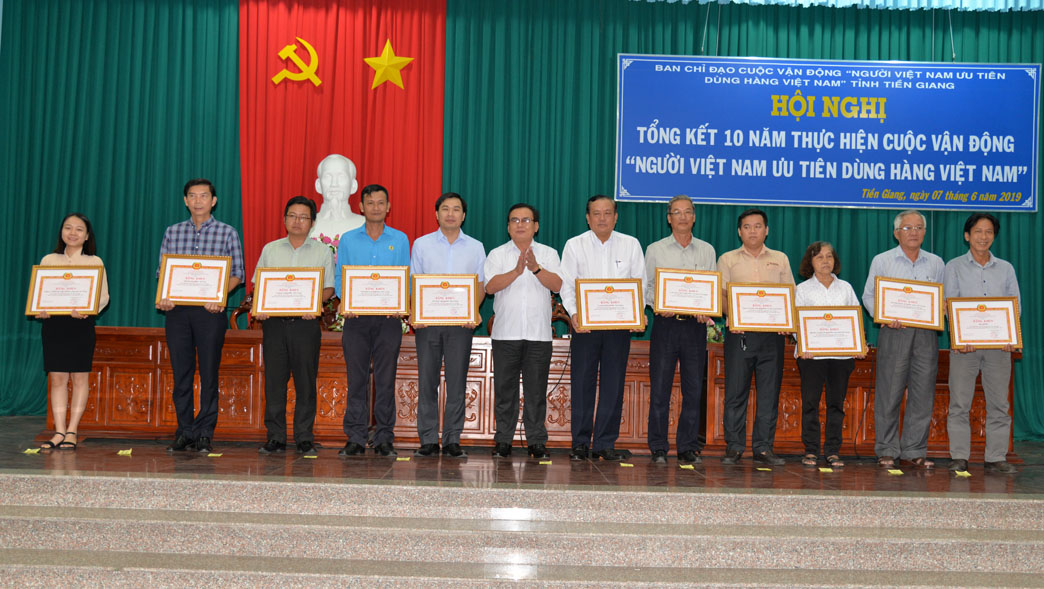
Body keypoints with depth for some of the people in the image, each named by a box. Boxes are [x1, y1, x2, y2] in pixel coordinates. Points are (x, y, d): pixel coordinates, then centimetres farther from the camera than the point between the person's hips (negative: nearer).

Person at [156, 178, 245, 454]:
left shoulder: (227, 233, 5)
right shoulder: (173, 232, 13)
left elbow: (237, 274, 3)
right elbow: (162, 270, 13)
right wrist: (163, 296, -6)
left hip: (210, 310, -2)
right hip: (177, 309, 3)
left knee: (209, 372, -2)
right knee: (180, 371, 4)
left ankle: (205, 433, 6)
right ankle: (184, 433, 12)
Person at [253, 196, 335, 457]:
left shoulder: (322, 252, 8)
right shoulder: (270, 249, 14)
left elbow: (329, 288, 5)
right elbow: (258, 284, 13)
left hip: (305, 323, -2)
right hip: (274, 322, 2)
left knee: (306, 382, -1)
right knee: (274, 379, 1)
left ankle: (304, 438, 6)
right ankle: (275, 437, 8)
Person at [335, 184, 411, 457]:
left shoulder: (400, 240, 8)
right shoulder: (348, 239, 9)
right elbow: (339, 276, 8)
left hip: (388, 318, 0)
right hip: (356, 316, 0)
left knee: (386, 379, 1)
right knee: (356, 378, 2)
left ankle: (384, 439, 8)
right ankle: (355, 438, 8)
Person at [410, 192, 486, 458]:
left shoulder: (475, 247, 10)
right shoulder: (422, 244, 9)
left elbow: (480, 286, 8)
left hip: (460, 323, 0)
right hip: (427, 321, 0)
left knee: (457, 382, 1)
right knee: (427, 381, 0)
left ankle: (452, 440, 8)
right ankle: (428, 440, 7)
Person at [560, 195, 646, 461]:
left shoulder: (631, 245, 10)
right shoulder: (574, 245, 7)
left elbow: (640, 282, 7)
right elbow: (566, 285, 2)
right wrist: (573, 314, -15)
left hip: (619, 323, 1)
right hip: (584, 324, -1)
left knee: (613, 384, 1)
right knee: (582, 382, -1)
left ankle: (605, 444, 9)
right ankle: (580, 444, 7)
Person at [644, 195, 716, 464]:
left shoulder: (707, 250, 12)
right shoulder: (655, 250, 8)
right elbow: (646, 287, 7)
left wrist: (706, 311, -8)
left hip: (695, 324, 1)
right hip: (665, 323, -1)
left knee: (694, 389, 2)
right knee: (660, 387, -3)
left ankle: (688, 447, 11)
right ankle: (658, 447, 5)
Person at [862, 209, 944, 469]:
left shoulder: (936, 263, 15)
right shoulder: (882, 261, 8)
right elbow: (869, 295, 5)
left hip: (926, 333, 3)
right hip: (894, 332, -2)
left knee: (922, 394, 1)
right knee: (889, 393, -3)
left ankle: (914, 452, 9)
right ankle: (886, 451, 5)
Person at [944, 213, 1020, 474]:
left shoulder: (1006, 269, 15)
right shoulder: (954, 267, 7)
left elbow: (1015, 304, 8)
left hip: (998, 343, 2)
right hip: (964, 344, -2)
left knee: (999, 403, 3)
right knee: (959, 403, -3)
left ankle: (996, 457, 9)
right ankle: (959, 457, 3)